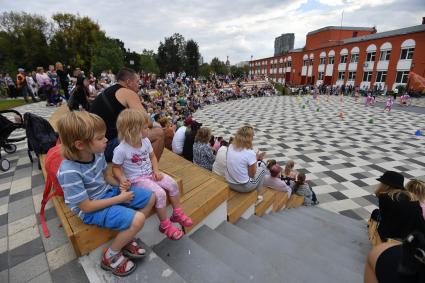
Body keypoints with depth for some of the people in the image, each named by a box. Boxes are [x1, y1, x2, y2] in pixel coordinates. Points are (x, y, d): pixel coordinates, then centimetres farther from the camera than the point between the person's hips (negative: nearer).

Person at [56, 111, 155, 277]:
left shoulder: (96, 153, -11)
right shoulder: (70, 172, -31)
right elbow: (86, 206, -23)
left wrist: (121, 186, -9)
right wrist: (120, 198, -20)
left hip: (108, 192, 7)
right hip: (91, 210, -7)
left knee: (150, 198, 2)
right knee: (137, 220, -24)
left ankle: (126, 239, 14)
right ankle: (110, 257, 4)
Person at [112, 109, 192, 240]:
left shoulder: (145, 141, -3)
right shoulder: (121, 150, -21)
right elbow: (116, 168, -8)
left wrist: (156, 170, -5)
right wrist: (122, 180, -26)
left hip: (150, 173, 7)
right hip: (137, 179, -6)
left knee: (173, 184, -6)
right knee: (160, 194, -23)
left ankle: (177, 213, 14)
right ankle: (165, 225, -1)